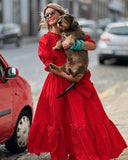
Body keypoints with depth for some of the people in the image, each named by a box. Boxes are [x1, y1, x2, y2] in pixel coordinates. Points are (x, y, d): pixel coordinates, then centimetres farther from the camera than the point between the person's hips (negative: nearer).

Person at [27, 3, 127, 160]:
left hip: (79, 81, 1)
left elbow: (92, 46, -5)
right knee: (57, 119, 4)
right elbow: (49, 65, -4)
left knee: (88, 116, -3)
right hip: (57, 82, -1)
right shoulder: (46, 39, 3)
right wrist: (67, 76, -16)